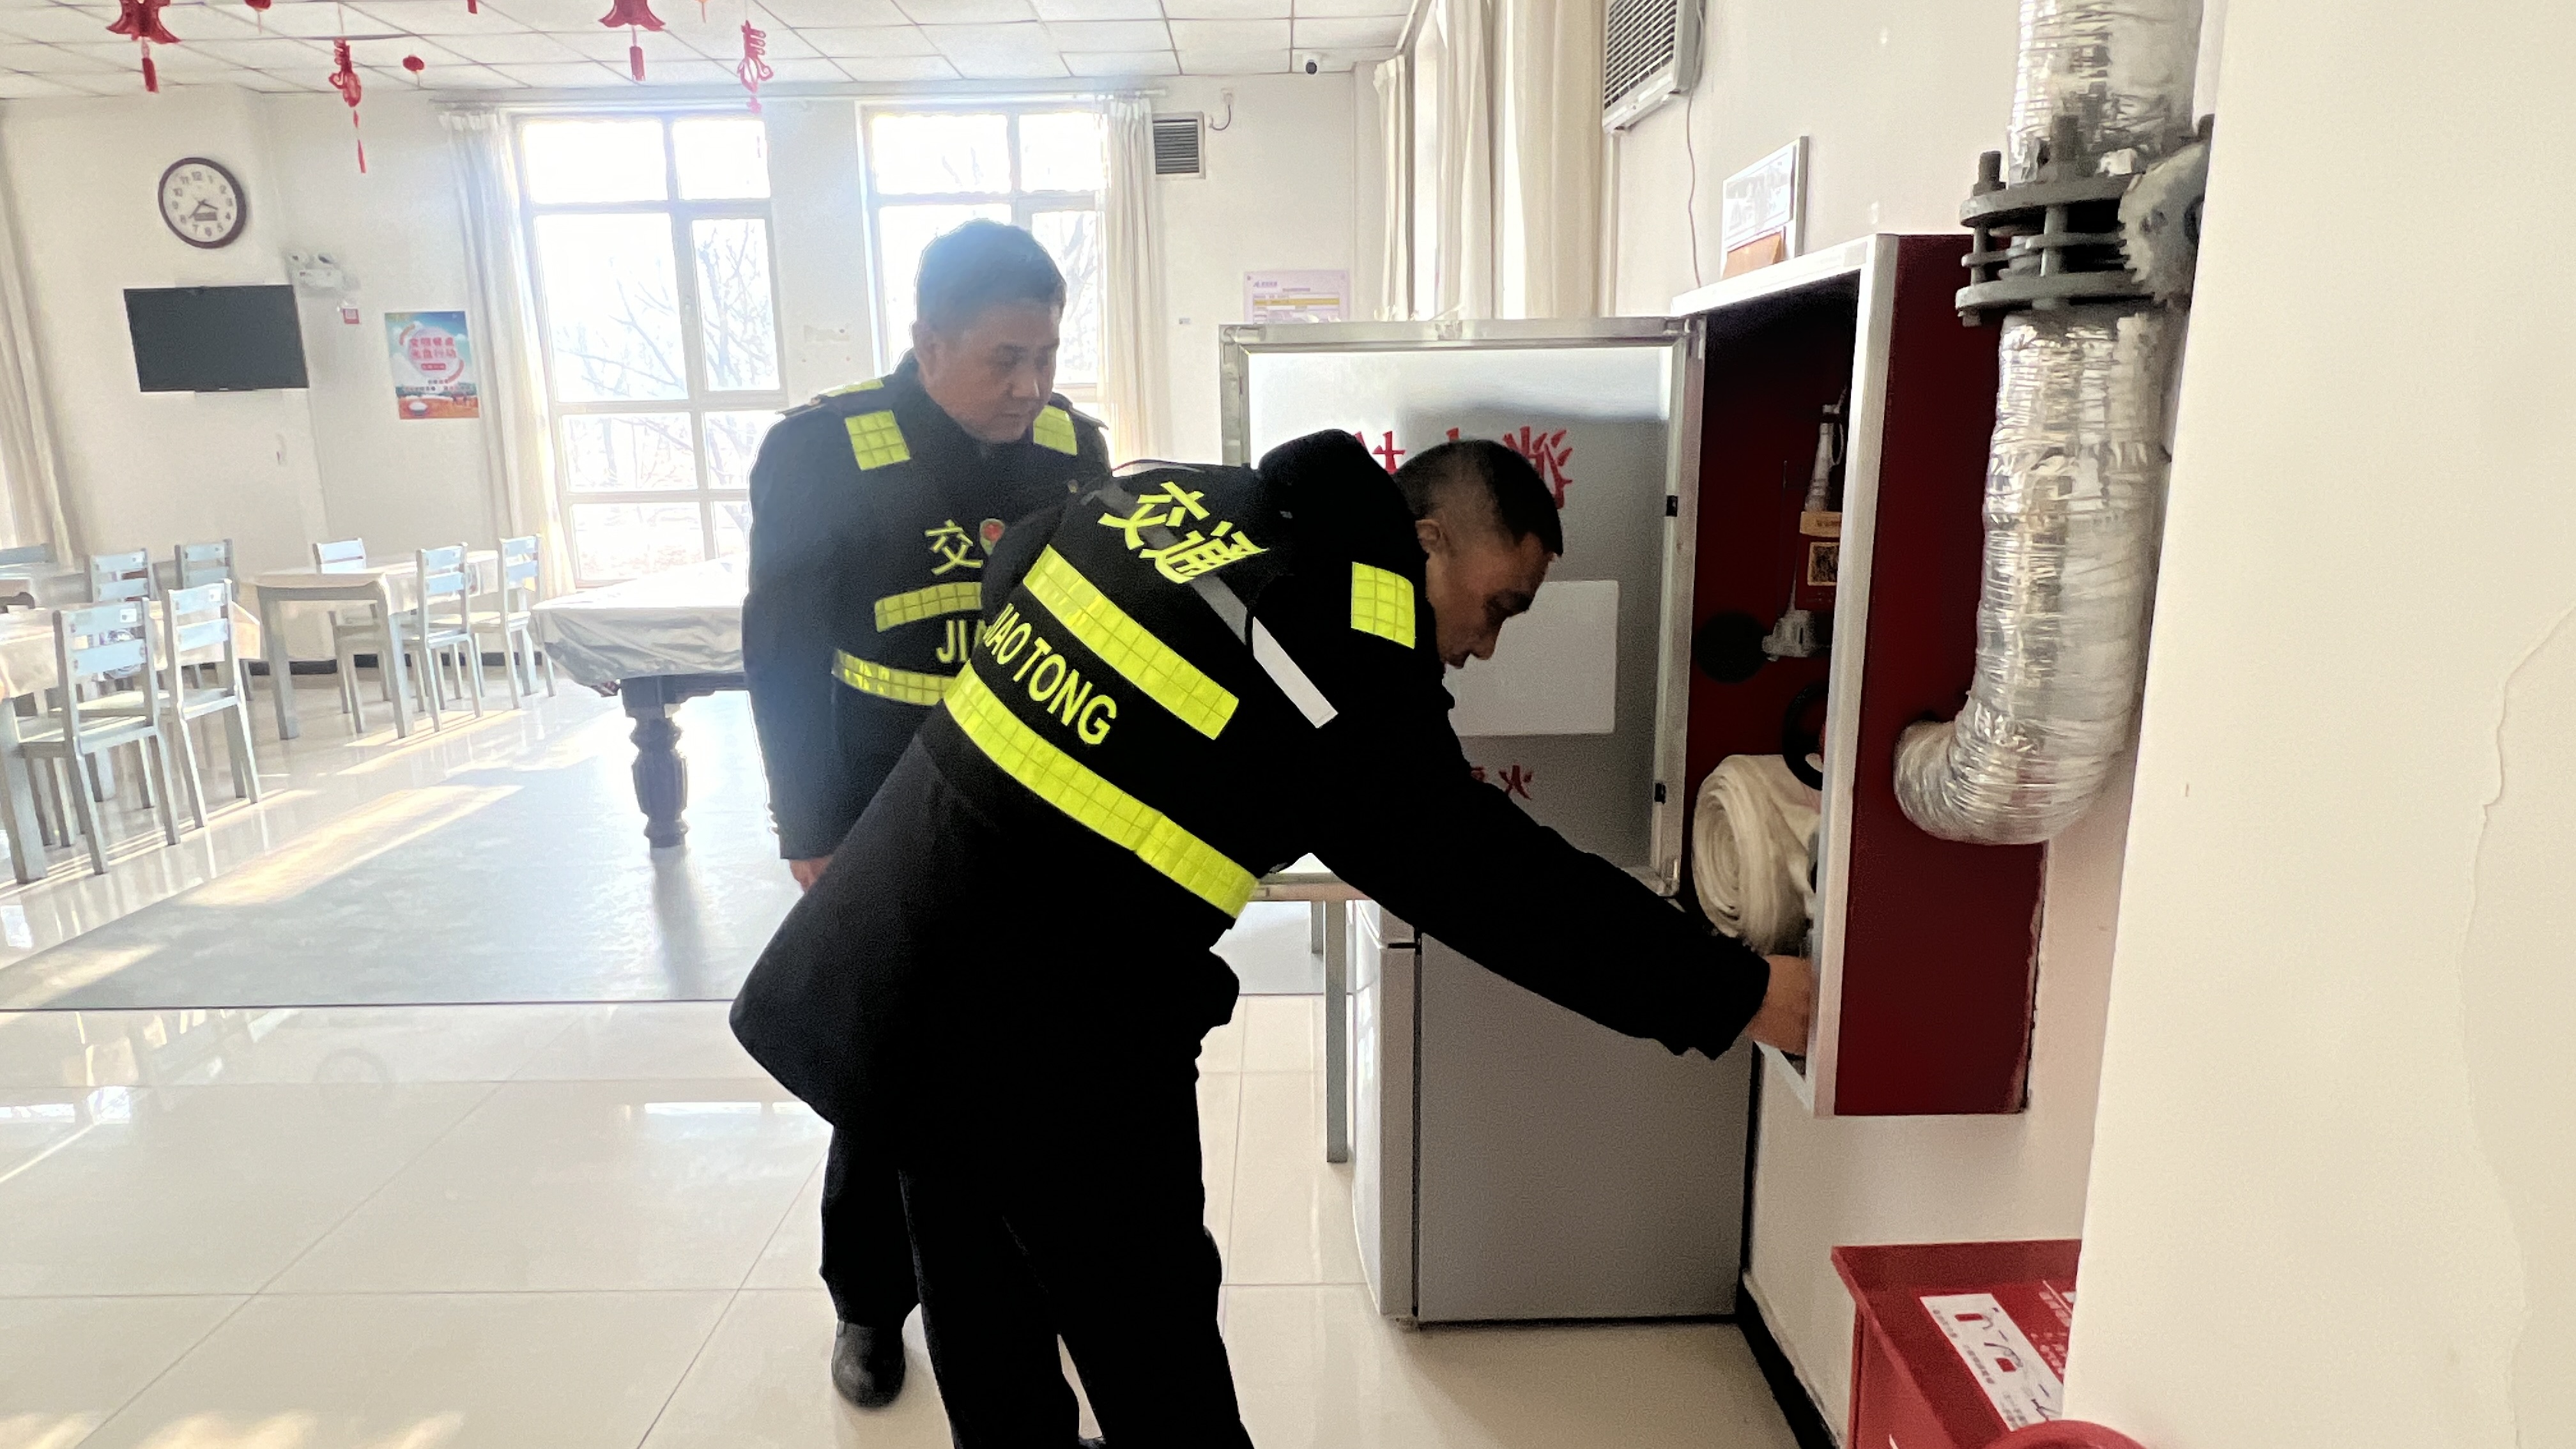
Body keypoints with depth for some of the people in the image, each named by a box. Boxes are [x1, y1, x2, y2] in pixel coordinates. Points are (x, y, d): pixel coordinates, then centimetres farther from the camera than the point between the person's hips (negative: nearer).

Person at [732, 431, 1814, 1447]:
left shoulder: (1163, 495, 2)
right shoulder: (1347, 679, -19)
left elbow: (1011, 572, 19)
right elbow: (1506, 889, -16)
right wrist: (1740, 996, -7)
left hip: (893, 970, 8)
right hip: (1051, 1039, -8)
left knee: (987, 1327, 24)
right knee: (1154, 1356, 12)